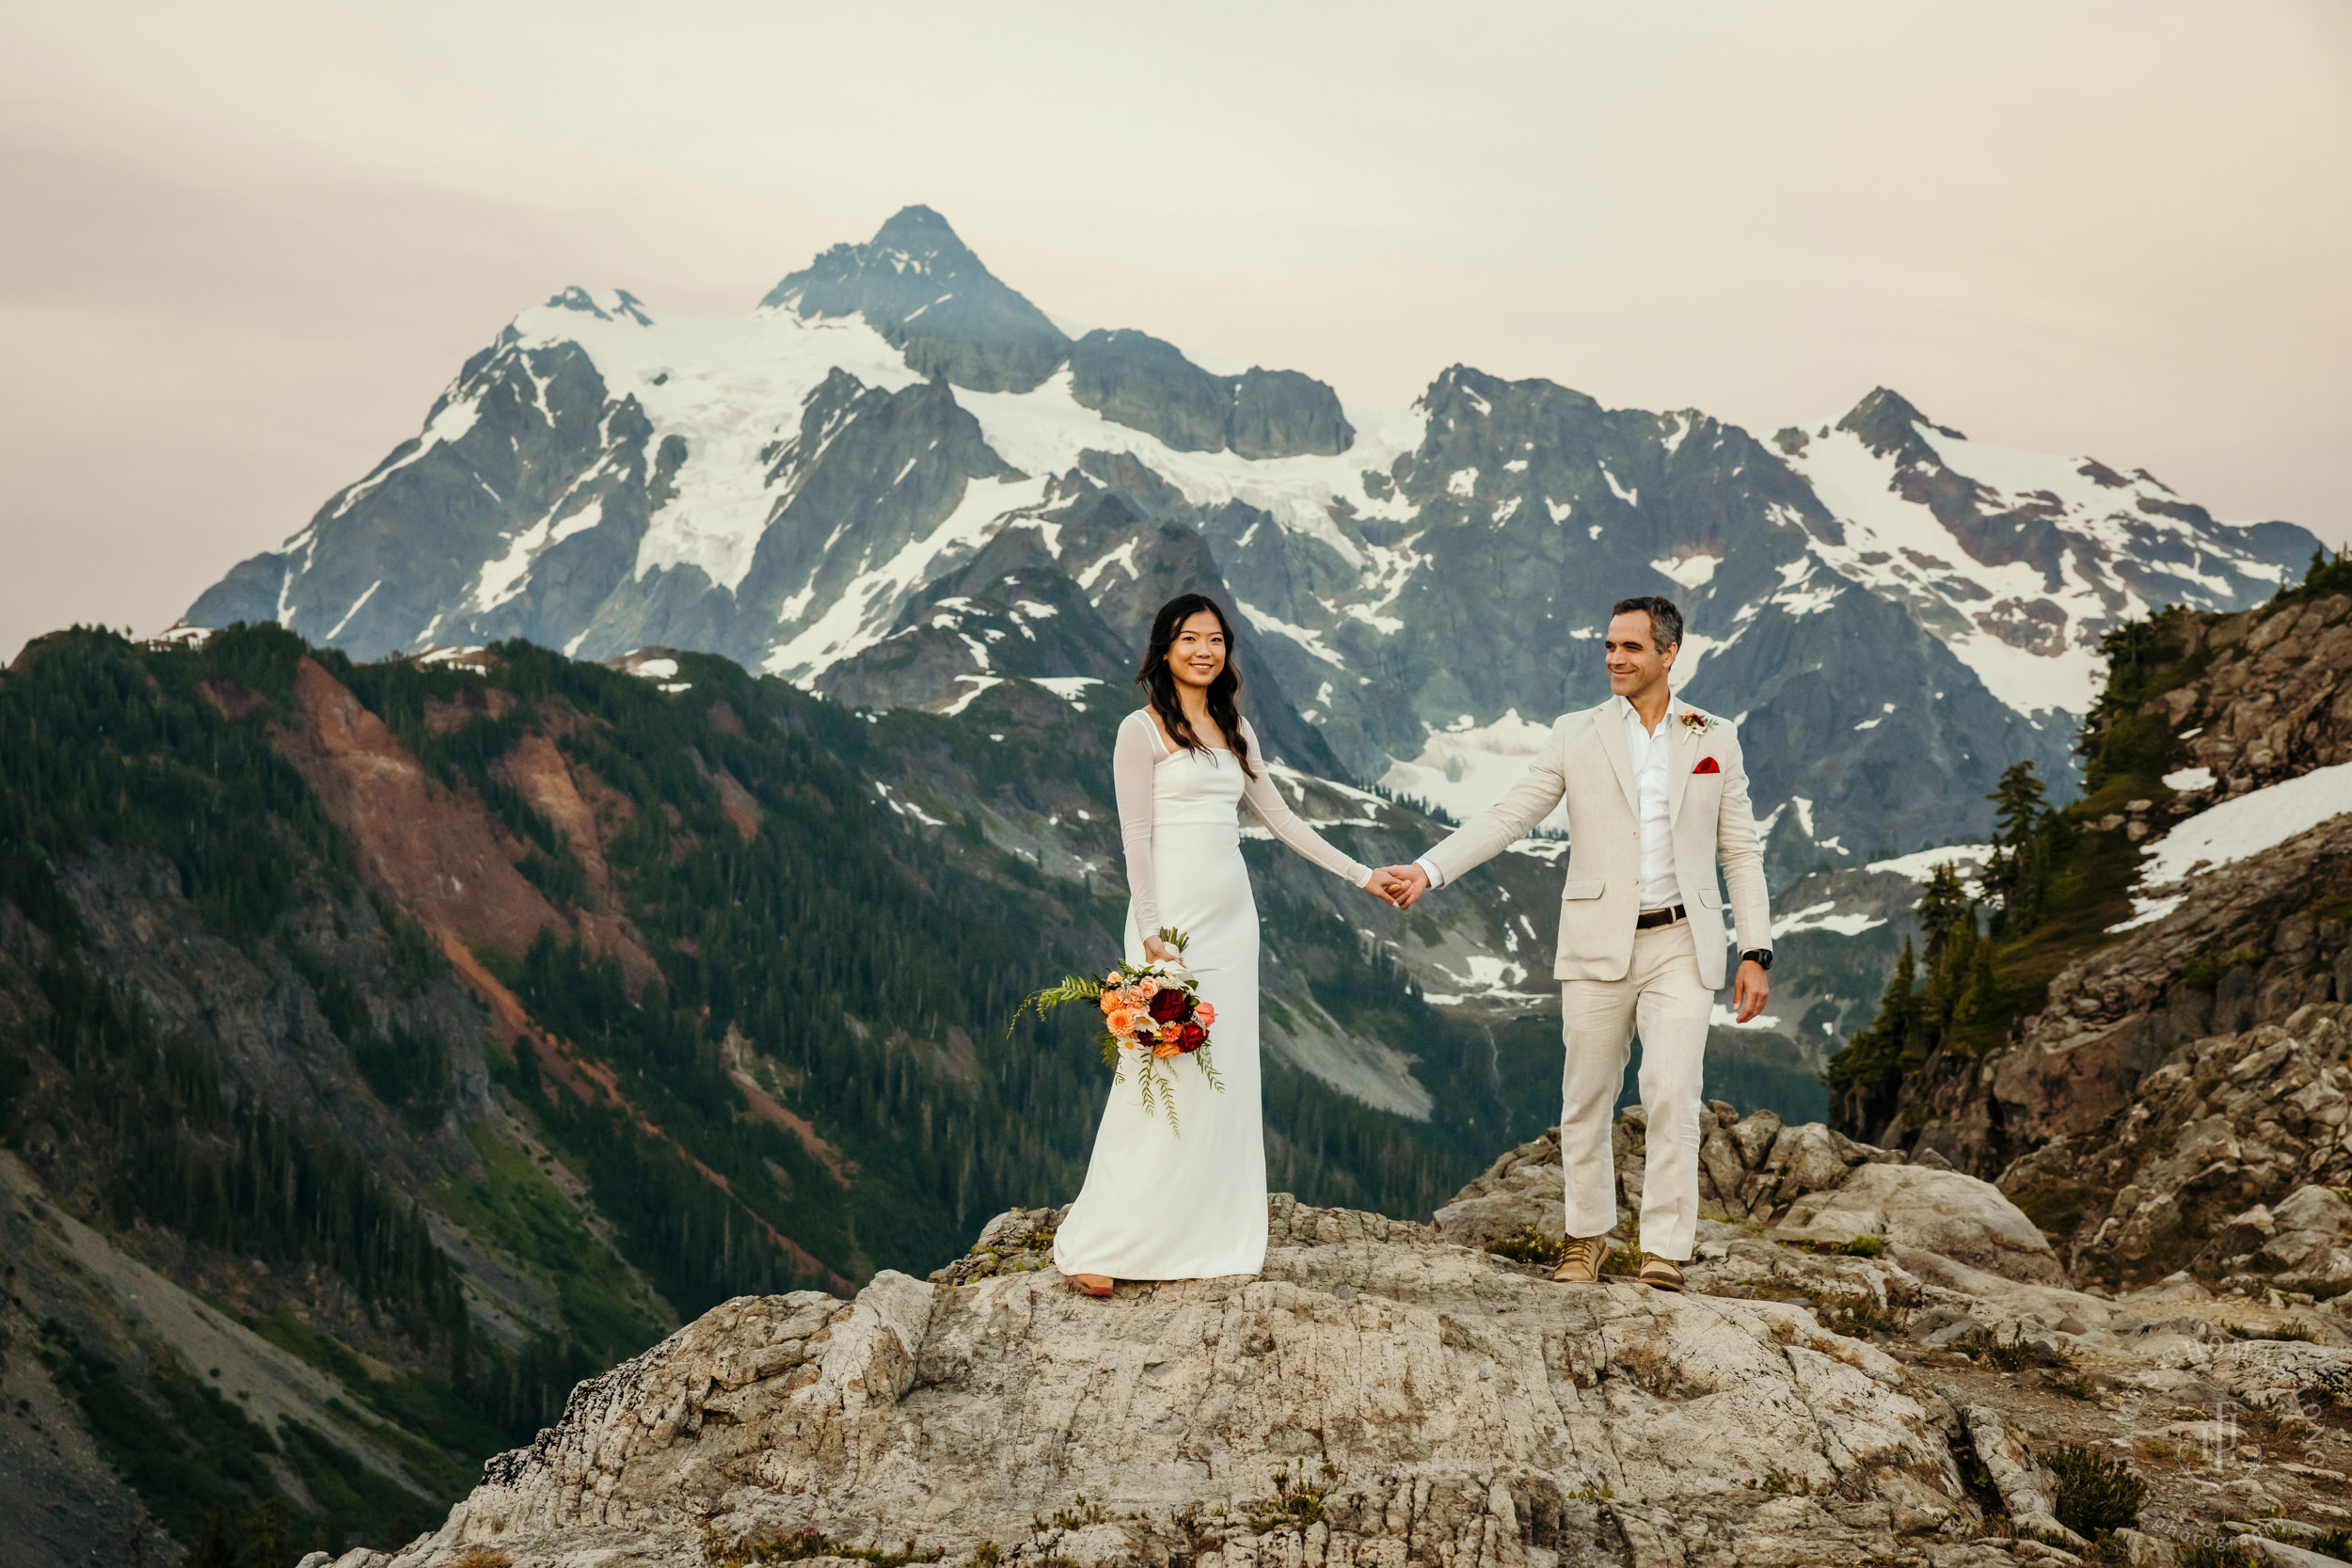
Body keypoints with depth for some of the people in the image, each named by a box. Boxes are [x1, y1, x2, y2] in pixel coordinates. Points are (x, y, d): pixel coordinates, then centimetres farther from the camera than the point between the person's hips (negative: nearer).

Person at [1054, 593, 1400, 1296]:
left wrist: (1360, 875, 16)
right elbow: (1136, 836, -9)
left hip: (1231, 915, 7)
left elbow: (1281, 818, 19)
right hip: (1172, 915, -7)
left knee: (1225, 1080, 5)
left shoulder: (1235, 731, 15)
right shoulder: (1143, 730, -4)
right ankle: (1094, 1246, -6)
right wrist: (1151, 934, -17)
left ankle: (1210, 1242, 11)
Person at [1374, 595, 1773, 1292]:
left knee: (1671, 1093, -12)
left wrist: (1757, 952, 3)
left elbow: (1741, 852, 9)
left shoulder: (1715, 739, 7)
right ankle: (1589, 1236, 23)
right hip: (1598, 942, 1)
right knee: (1585, 1101, 6)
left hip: (1680, 944, -1)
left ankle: (1664, 1251, -5)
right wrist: (1427, 870, -11)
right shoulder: (1576, 736, 5)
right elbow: (1508, 816, 1)